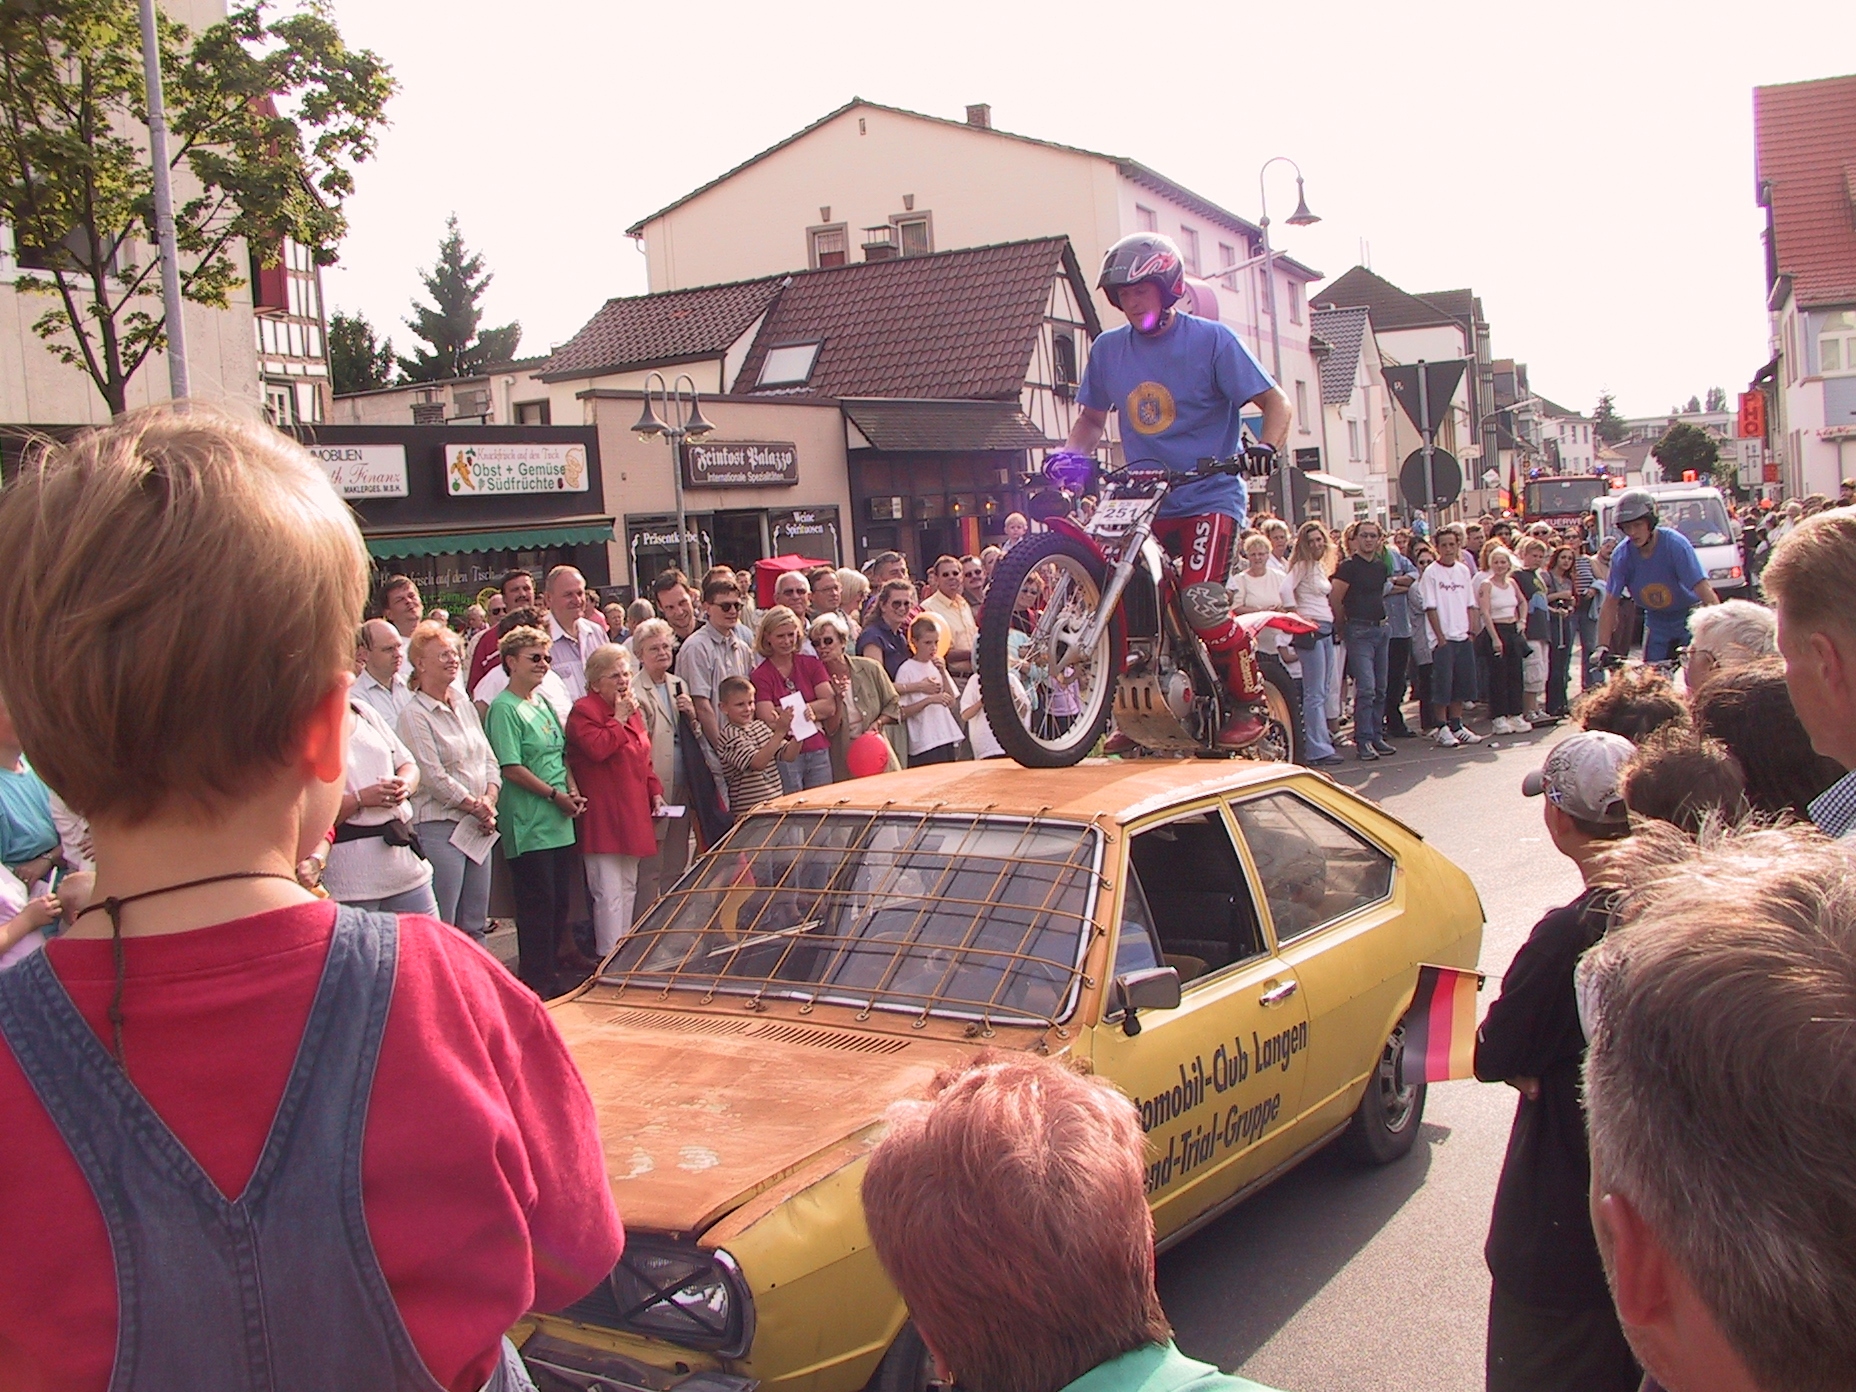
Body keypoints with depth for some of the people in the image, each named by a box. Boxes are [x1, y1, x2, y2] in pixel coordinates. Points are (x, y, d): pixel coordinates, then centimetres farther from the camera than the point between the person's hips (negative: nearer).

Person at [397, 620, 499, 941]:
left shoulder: (465, 706, 14)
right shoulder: (414, 715, -9)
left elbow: (489, 759, 13)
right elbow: (433, 777, -14)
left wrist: (489, 800, -4)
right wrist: (475, 806, -7)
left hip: (478, 827, 7)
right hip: (439, 827, -7)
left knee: (475, 926, 12)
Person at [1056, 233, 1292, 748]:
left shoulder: (1211, 339, -3)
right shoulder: (1109, 349, 9)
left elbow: (1275, 401, -4)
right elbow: (1091, 419, 21)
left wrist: (1266, 447, -24)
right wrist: (1068, 455, 1)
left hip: (1210, 496, -5)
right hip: (1142, 500, 5)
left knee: (1202, 600, -24)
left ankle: (1248, 706, -3)